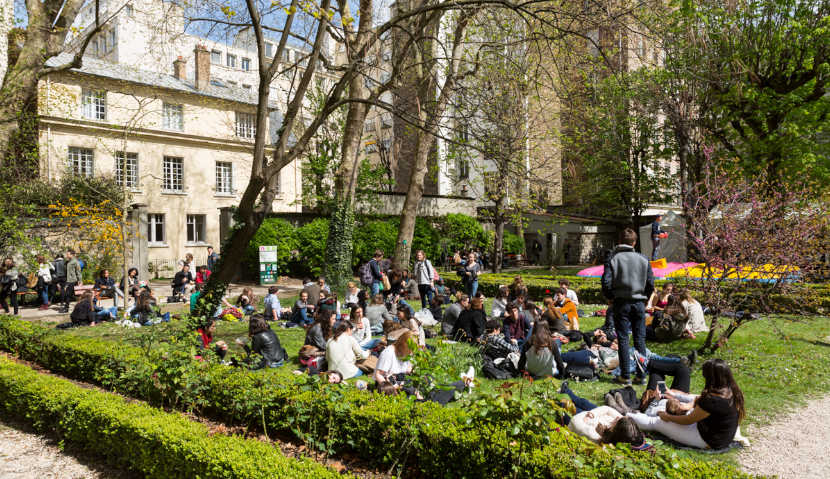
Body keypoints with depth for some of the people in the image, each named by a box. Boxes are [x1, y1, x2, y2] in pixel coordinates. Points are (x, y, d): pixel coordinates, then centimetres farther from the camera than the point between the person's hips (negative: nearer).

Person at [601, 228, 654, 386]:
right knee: (640, 340, 9)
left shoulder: (613, 259, -5)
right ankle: (641, 375, 12)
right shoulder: (644, 260, 2)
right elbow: (651, 284, 2)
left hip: (621, 303, -2)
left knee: (623, 339, 3)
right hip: (639, 304, 2)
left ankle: (625, 376, 4)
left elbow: (606, 283, -11)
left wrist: (612, 297, 6)